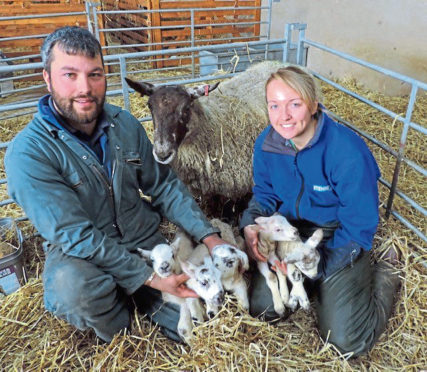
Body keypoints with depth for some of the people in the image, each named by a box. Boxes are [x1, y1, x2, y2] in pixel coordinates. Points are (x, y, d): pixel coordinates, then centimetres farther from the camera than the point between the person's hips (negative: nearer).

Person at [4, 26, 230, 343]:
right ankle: (121, 338, -2)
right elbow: (76, 235, -23)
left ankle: (138, 298, 23)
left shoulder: (126, 125, -4)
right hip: (80, 256, -3)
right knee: (73, 286, -37)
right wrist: (149, 278, -25)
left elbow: (164, 185, 1)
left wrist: (208, 235, -9)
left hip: (146, 241, 3)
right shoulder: (27, 153, -20)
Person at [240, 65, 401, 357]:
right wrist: (251, 225, -17)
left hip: (339, 241, -4)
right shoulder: (266, 144, -12)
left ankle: (384, 276, 18)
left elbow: (359, 228, -19)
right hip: (290, 231, 4)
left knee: (348, 341, -7)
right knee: (261, 308, -6)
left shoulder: (348, 152, -28)